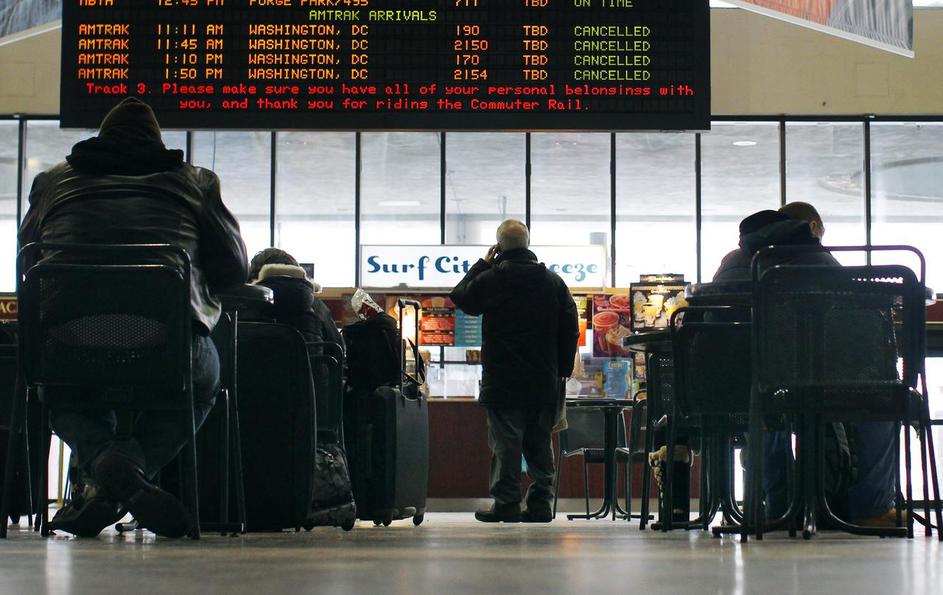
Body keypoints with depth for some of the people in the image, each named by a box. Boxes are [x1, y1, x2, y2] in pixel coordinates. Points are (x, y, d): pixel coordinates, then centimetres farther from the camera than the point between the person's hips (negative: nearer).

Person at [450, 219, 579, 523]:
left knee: (506, 443, -1)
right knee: (540, 443, 10)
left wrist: (482, 264, 17)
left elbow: (460, 297, 11)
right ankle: (541, 503, 10)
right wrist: (562, 370, 14)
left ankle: (506, 503, -2)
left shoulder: (489, 279, -8)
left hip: (503, 381, -4)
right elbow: (570, 330, 7)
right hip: (544, 381, 4)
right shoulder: (553, 281, 5)